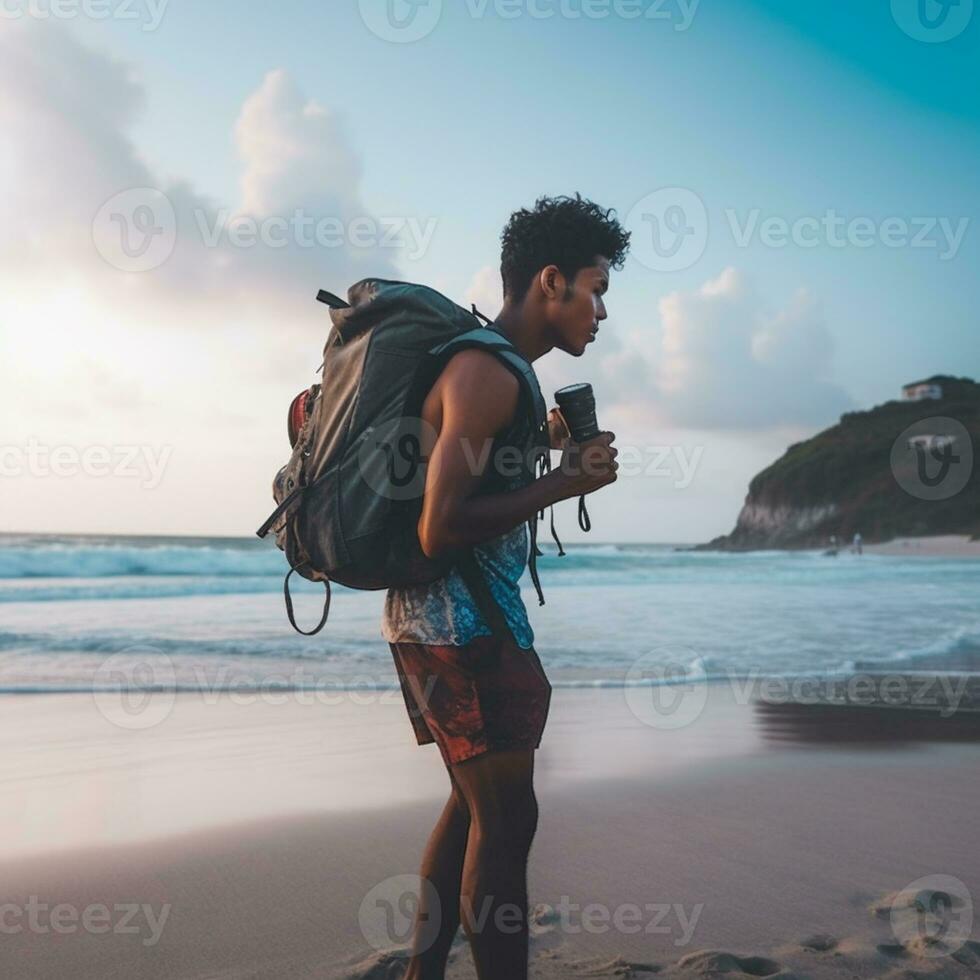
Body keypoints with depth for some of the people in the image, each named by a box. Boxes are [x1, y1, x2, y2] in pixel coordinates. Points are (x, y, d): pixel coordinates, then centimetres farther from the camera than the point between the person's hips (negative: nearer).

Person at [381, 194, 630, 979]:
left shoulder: (483, 363, 14)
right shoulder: (490, 374, -17)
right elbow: (440, 529, -24)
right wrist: (564, 483, -17)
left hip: (438, 615, 10)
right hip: (463, 619, -10)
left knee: (477, 804, 18)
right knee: (507, 820, -4)